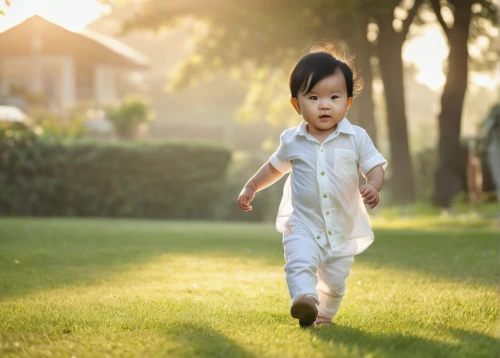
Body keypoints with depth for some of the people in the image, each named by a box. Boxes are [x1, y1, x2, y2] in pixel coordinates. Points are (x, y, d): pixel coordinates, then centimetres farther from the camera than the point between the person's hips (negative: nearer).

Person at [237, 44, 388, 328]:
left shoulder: (356, 138, -6)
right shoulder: (292, 141, 0)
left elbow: (375, 166, -8)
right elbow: (276, 166, 19)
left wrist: (373, 187, -29)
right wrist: (251, 188, 23)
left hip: (343, 227, 1)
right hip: (303, 222, 0)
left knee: (334, 280, 12)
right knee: (300, 262, -28)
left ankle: (324, 314, 32)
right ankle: (305, 299, -44)